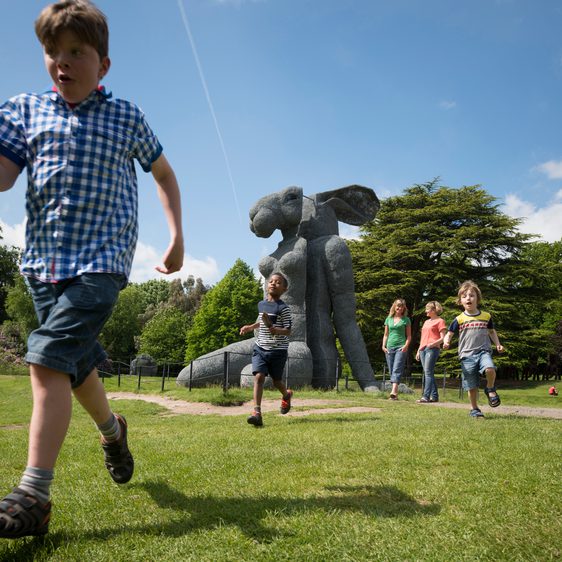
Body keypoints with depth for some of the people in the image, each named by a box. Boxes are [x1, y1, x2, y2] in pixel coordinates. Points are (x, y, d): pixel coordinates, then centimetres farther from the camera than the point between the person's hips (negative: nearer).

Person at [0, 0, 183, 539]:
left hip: (101, 259, -4)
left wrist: (177, 236, 8)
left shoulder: (127, 117, 6)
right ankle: (112, 430, 44)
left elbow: (164, 174, 17)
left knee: (48, 359, -18)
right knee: (77, 363, 16)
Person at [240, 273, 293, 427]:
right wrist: (250, 327, 16)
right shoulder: (261, 304, 9)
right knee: (258, 376, -14)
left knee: (276, 380, 11)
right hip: (260, 348, 4)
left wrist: (274, 329, -31)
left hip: (278, 350, -4)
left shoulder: (283, 308, -10)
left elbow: (288, 331, -14)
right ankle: (257, 413, -16)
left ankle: (286, 395, 45)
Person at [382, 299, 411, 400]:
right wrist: (383, 346, 5)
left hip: (401, 347, -4)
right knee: (391, 371, 3)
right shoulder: (389, 319, 15)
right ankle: (395, 395, 7)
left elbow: (409, 336, 6)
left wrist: (406, 345, -10)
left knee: (397, 369, -17)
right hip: (389, 348, 4)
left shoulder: (406, 319, 7)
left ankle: (394, 391, -29)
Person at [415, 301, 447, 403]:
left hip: (432, 349, -8)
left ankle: (426, 396, -17)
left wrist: (433, 343, -24)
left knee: (428, 372, -14)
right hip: (423, 349, 8)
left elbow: (442, 338, -8)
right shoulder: (426, 322, 23)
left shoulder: (440, 321, 0)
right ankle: (434, 396, 12)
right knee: (427, 373, 7)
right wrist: (418, 350, 21)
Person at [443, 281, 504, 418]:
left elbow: (492, 332, 22)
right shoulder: (459, 319, 2)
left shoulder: (486, 316, 7)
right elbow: (449, 334, 4)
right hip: (467, 355, 0)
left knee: (490, 368, -31)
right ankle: (474, 409, 23)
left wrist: (498, 344, 10)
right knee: (472, 386, 3)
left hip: (483, 351, 0)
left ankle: (490, 389, -1)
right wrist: (446, 342, -17)